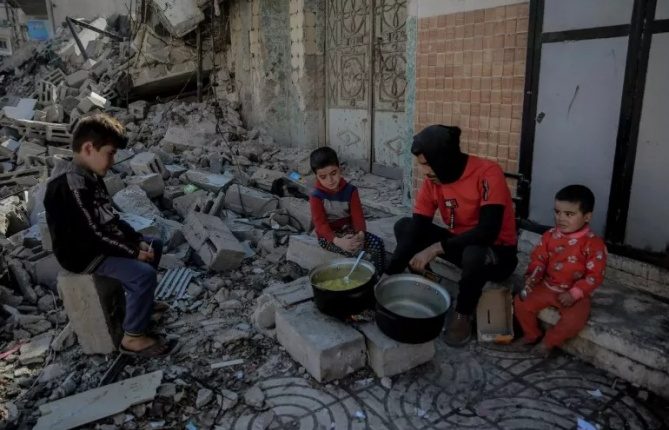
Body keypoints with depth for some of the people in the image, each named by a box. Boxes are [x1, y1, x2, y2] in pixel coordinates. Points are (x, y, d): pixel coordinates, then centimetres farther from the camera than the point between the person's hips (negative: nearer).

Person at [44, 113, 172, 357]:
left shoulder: (90, 175, 5)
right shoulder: (71, 186, -27)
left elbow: (111, 219, 10)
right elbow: (94, 234, -27)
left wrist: (138, 241, -1)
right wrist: (133, 252, -18)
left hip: (96, 243, 10)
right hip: (83, 255, -10)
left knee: (154, 246, 16)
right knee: (144, 273, -23)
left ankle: (140, 302, 30)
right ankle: (133, 337, -7)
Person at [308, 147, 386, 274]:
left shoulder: (350, 190, -4)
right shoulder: (316, 196, -15)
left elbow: (357, 215, -8)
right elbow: (320, 224, -22)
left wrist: (360, 233, -30)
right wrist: (338, 241, -39)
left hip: (348, 229, 4)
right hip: (328, 235, -4)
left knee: (377, 243, -14)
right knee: (354, 250, -31)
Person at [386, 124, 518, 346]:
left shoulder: (487, 173, -26)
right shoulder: (432, 180, -10)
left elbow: (488, 230, -35)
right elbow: (416, 228, -12)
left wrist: (436, 248, -37)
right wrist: (389, 275, -19)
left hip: (497, 252, -5)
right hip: (460, 243, 6)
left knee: (473, 254, -39)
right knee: (404, 226, -7)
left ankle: (463, 314, -11)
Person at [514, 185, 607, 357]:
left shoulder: (594, 244, -14)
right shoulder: (550, 236, -2)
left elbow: (595, 275, -14)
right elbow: (538, 259, 3)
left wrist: (574, 294, -23)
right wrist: (531, 278, -16)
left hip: (575, 294, -4)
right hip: (546, 287, 4)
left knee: (574, 320, -29)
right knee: (521, 303, -11)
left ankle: (548, 342, -1)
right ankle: (532, 335, 15)